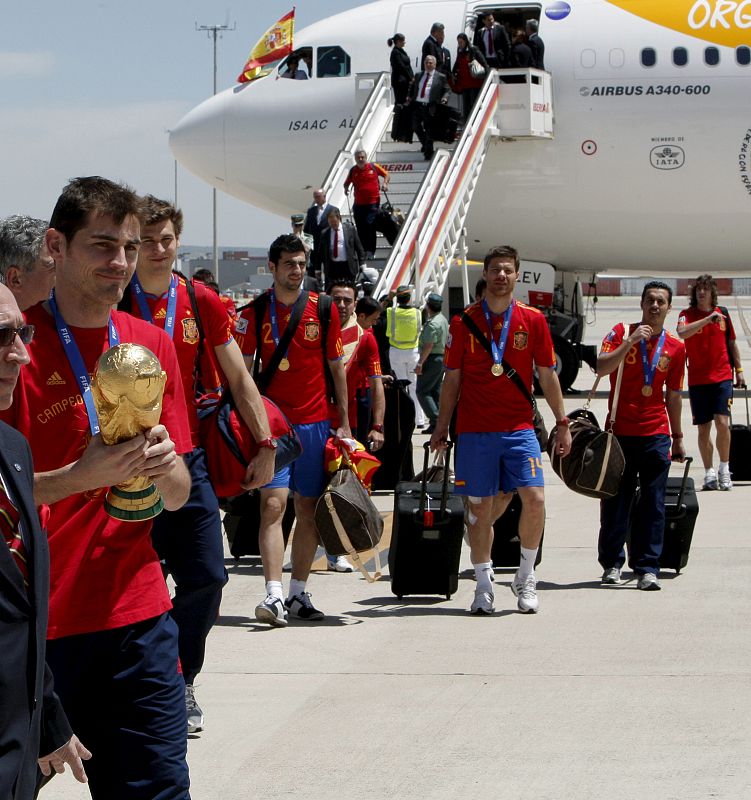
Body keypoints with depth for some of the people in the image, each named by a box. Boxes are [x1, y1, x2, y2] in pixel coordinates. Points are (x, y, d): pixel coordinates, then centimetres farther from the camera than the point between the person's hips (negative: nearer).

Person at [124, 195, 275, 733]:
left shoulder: (202, 303, 4)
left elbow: (239, 379, 10)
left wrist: (266, 445, 6)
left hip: (188, 461, 3)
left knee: (207, 576, 0)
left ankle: (181, 682, 17)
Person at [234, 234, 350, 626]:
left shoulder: (323, 309, 5)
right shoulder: (255, 312, 1)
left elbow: (336, 368, 10)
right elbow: (241, 370, 5)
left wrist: (344, 423, 7)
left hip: (315, 423, 2)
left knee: (308, 509, 6)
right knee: (273, 503, -14)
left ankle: (298, 593, 15)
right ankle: (274, 595, -20)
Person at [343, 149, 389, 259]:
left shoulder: (374, 167, 1)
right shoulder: (353, 171, 7)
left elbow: (386, 175, 12)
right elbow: (347, 183, 20)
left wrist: (385, 183, -4)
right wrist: (346, 188, -1)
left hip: (373, 202, -3)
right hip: (358, 204, 3)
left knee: (370, 225, -10)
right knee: (360, 229, 4)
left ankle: (370, 251, -8)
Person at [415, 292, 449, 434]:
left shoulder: (432, 323, -19)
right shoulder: (443, 320, 13)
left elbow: (429, 345, -23)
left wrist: (420, 363, -21)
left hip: (432, 359, -10)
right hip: (442, 357, 10)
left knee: (422, 391, -7)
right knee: (436, 391, 13)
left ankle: (435, 420, -16)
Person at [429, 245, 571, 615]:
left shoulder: (533, 320, 4)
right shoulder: (464, 322, 3)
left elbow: (547, 375, 9)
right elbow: (452, 379, 8)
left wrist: (562, 422, 7)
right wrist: (441, 427, 6)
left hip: (519, 428, 0)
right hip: (475, 429, 0)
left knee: (534, 498, -12)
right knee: (480, 506, 1)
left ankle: (526, 577, 8)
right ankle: (484, 584, 14)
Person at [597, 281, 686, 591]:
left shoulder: (675, 347, 8)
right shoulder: (622, 333, 1)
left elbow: (673, 395, 15)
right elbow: (602, 368, -15)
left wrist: (678, 437, 18)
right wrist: (630, 341, -22)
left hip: (656, 434, 2)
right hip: (620, 431, -2)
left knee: (653, 504, -2)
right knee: (616, 499, 3)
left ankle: (647, 568, 1)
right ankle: (611, 564, 14)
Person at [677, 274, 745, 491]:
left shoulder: (722, 313, 8)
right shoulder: (687, 314, -1)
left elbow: (732, 343, 17)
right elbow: (682, 332, -23)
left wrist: (739, 370, 14)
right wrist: (708, 319, -29)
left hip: (722, 377, 1)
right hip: (698, 380, -1)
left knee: (722, 422, -14)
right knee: (703, 429, 4)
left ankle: (724, 468, 0)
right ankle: (709, 473, 15)